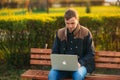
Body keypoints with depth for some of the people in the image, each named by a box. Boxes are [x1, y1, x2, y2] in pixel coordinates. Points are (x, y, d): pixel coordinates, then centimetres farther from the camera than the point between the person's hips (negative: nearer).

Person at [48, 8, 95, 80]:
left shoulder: (85, 33, 2)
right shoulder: (60, 33, 10)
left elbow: (91, 54, 3)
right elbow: (55, 52, 16)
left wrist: (80, 63, -15)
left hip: (80, 65, -3)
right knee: (52, 74, -29)